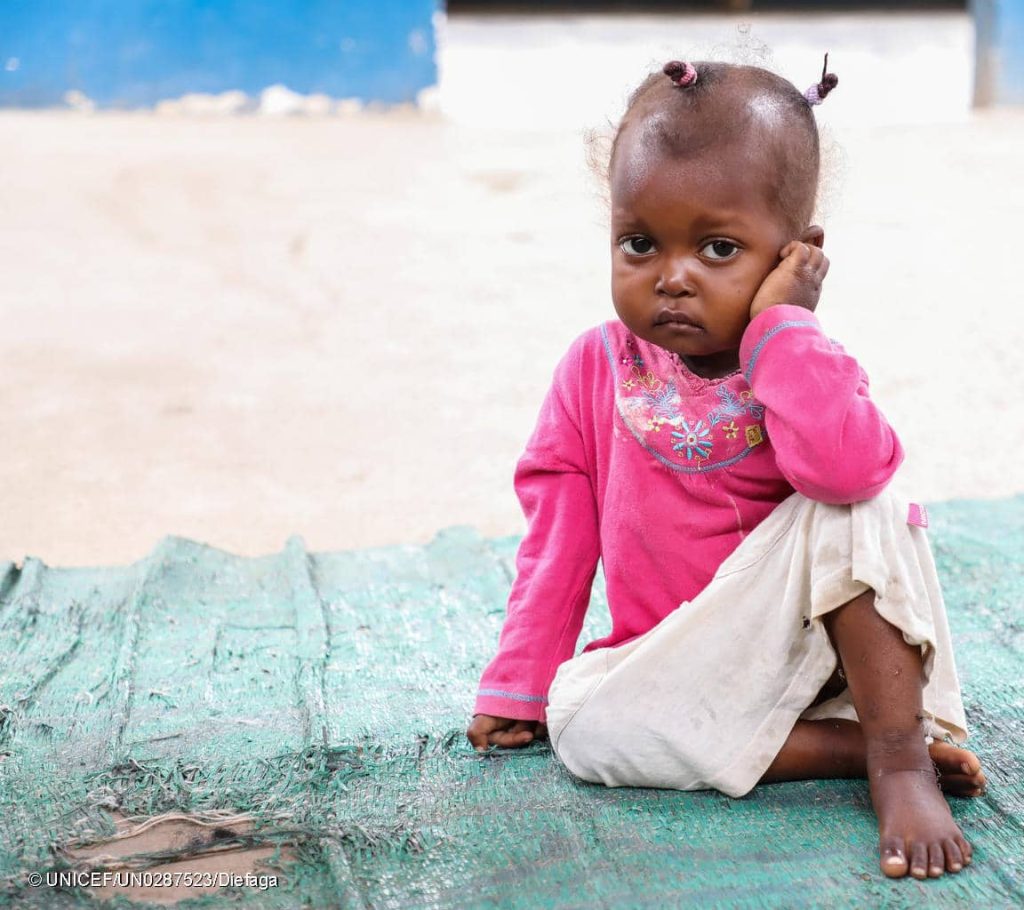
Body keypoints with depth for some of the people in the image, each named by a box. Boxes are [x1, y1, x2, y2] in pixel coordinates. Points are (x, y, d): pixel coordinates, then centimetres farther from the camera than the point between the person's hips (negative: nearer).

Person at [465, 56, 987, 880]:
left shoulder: (806, 369, -8)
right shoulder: (598, 367, -2)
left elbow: (849, 469, -33)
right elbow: (559, 528, 3)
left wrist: (783, 323, -26)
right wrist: (516, 686, 3)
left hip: (811, 636, -2)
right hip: (675, 659, 3)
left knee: (846, 513, -29)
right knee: (580, 720, -27)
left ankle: (902, 761, -25)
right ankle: (848, 747, -20)